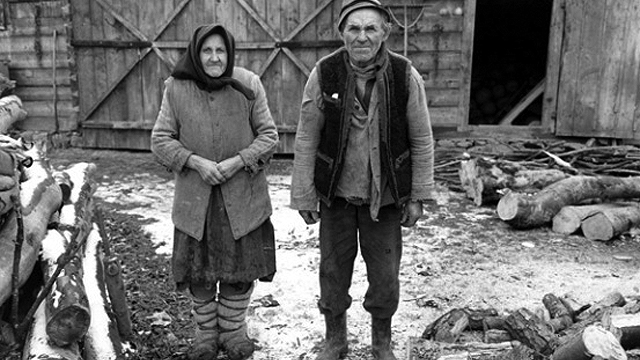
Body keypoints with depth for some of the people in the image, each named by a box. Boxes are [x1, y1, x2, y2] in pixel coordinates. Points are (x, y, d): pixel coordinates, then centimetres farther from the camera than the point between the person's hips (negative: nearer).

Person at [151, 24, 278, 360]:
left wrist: (238, 161, -15)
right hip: (194, 196, 1)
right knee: (198, 269, 10)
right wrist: (196, 162, -14)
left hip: (242, 196, 0)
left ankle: (233, 330, 31)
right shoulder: (176, 88, -3)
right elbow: (160, 140, 1)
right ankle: (206, 332, 31)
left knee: (240, 268, 10)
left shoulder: (248, 84, -5)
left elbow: (269, 135, -1)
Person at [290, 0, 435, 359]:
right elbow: (306, 139, -5)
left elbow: (422, 140, -3)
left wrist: (418, 196, -3)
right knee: (333, 270, 13)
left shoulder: (405, 75, -10)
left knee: (385, 275, 10)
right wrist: (304, 195, -4)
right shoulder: (324, 73, -10)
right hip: (336, 194, 1)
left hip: (385, 195, 0)